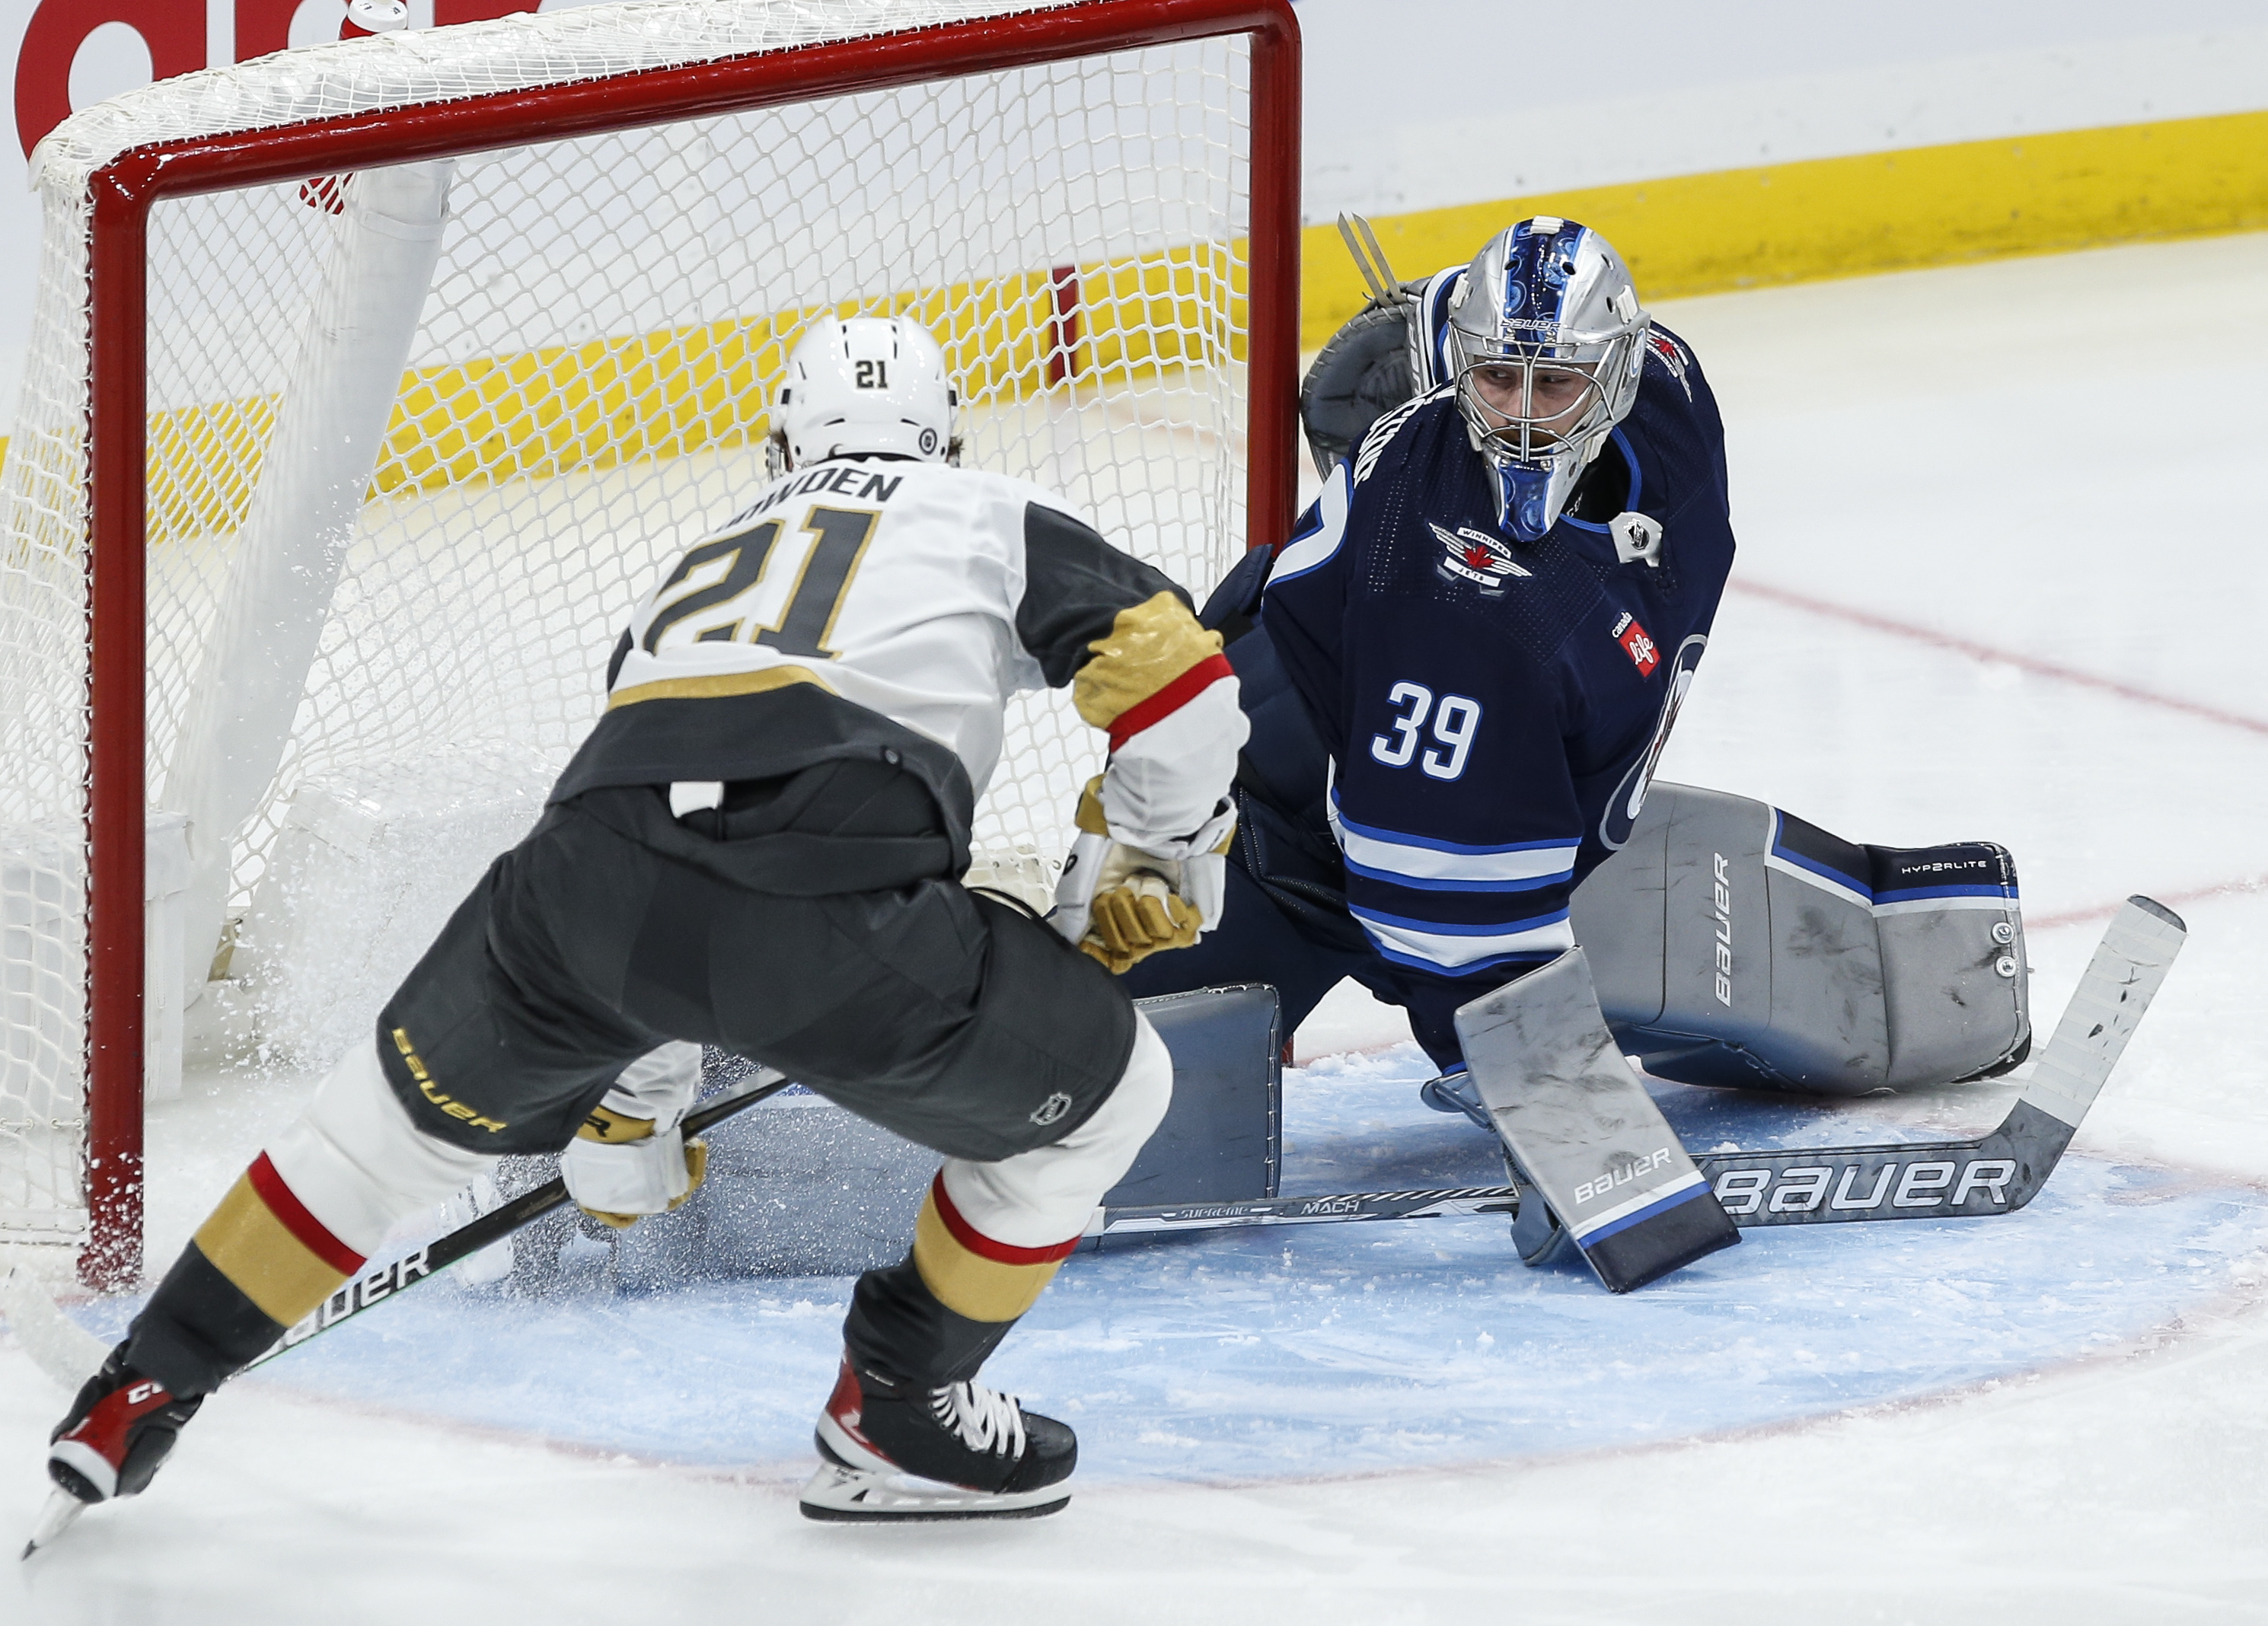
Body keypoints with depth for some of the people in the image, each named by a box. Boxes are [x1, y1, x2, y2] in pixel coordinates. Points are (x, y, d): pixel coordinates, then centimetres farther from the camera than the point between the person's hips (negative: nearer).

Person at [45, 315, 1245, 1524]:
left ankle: (139, 1391, 34)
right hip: (829, 914, -5)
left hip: (591, 876, 5)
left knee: (415, 1104, 31)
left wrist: (625, 1117, 55)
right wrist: (1162, 861, 31)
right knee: (1101, 1094, 19)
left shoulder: (700, 564, 39)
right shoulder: (992, 519, 26)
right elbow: (1169, 669, 12)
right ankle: (894, 1420, 28)